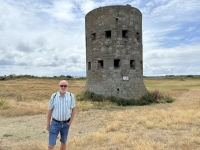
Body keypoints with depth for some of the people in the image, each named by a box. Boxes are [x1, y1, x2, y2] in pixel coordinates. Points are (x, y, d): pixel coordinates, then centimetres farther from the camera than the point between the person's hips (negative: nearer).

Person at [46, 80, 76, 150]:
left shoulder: (71, 96, -9)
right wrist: (48, 124, 0)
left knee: (63, 142, 18)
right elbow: (49, 111, -2)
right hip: (55, 123, -1)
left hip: (65, 124, 1)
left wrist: (70, 121, -5)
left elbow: (73, 109, 2)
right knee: (51, 144, -2)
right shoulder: (54, 96, -10)